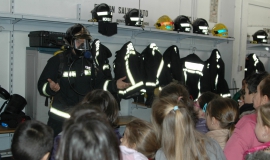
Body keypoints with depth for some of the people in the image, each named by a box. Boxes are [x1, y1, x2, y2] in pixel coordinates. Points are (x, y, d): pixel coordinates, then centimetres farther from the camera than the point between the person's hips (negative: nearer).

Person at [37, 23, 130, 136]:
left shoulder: (90, 62, 6)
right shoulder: (57, 61, -9)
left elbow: (99, 84, 12)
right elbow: (42, 85, -11)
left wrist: (115, 85, -3)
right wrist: (50, 88, -33)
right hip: (60, 118, -4)